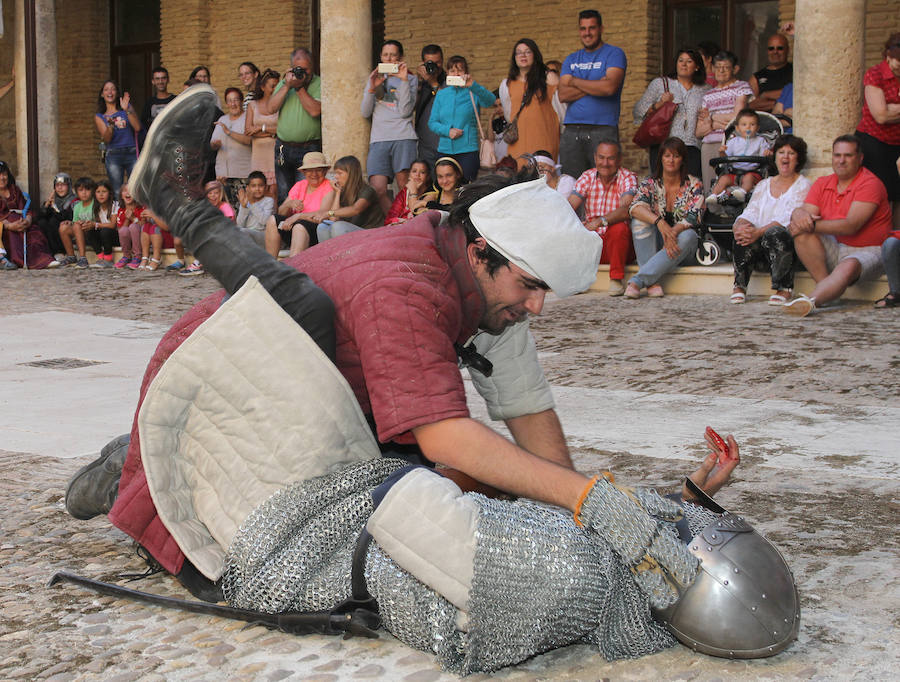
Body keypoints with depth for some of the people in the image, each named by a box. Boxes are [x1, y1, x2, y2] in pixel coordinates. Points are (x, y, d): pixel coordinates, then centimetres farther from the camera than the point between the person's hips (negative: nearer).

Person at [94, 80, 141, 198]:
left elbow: (137, 127, -3)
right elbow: (106, 139, -2)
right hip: (113, 156, 0)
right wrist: (111, 125, -20)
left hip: (132, 154, 0)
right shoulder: (99, 116, 11)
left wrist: (127, 110, -12)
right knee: (117, 193, -4)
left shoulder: (128, 107, 12)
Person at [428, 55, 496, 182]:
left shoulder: (473, 92, 2)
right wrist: (447, 130, -9)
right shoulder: (441, 94, 12)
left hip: (468, 150, -3)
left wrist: (473, 85, -34)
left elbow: (490, 100, -19)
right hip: (445, 150, 3)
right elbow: (432, 122, 10)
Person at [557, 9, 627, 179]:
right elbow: (563, 95, 3)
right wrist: (596, 85, -7)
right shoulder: (571, 60, 17)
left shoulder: (614, 54, 4)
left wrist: (575, 81, -1)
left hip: (603, 131, -4)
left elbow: (610, 87, -13)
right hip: (572, 132, 4)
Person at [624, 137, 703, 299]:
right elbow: (635, 207, -20)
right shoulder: (650, 184, 1)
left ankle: (637, 281, -42)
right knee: (640, 219, -26)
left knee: (688, 235, -34)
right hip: (655, 242, 1)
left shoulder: (694, 185, 0)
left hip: (680, 248, -1)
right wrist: (659, 222, -39)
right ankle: (653, 282, -37)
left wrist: (674, 231, -35)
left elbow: (693, 217, -14)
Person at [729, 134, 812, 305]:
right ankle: (739, 286, -19)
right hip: (760, 253, 4)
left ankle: (784, 289, -24)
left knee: (774, 233, -36)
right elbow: (750, 214, 7)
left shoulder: (803, 186, 3)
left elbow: (788, 220, -13)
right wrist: (739, 227, -19)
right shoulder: (764, 185, 20)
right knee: (744, 233, -28)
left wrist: (759, 232, -28)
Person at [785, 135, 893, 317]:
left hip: (867, 252, -6)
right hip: (833, 250, 6)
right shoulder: (822, 184, 9)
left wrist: (812, 225, -26)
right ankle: (825, 285, -27)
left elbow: (851, 226, -22)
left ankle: (810, 301, -64)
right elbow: (805, 211, -3)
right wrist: (800, 214, -29)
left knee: (848, 267, -39)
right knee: (802, 233, -20)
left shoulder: (870, 184, -11)